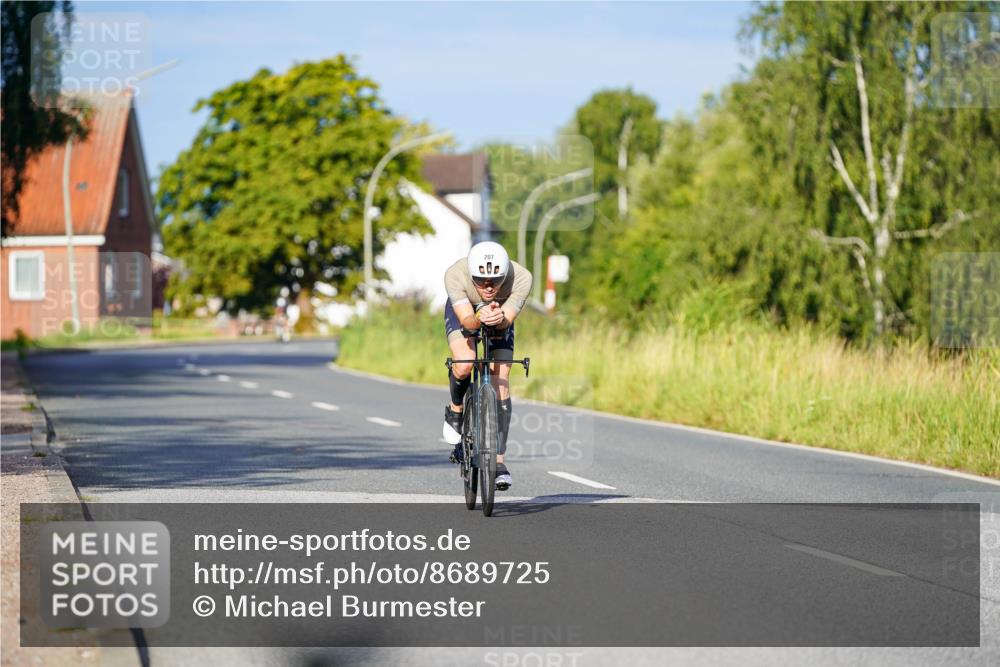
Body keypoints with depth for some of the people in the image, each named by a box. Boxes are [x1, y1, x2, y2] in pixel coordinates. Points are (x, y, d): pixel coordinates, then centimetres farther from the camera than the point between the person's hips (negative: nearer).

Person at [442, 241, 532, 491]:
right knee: (464, 366, -28)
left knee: (501, 384, -11)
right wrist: (480, 319, -64)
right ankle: (455, 410, 5)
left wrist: (498, 319, -61)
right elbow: (467, 320, -42)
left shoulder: (521, 278, -37)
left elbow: (507, 320, -38)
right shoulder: (455, 274, -39)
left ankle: (499, 460, -5)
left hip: (500, 318, 1)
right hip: (463, 312, -1)